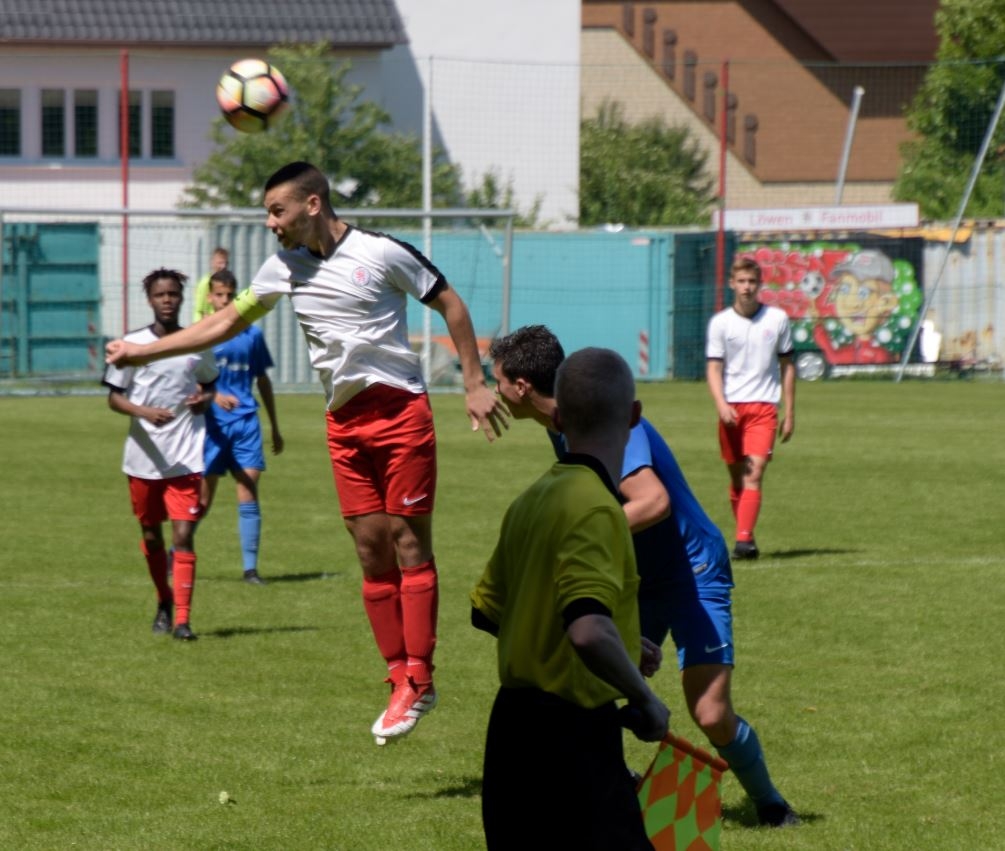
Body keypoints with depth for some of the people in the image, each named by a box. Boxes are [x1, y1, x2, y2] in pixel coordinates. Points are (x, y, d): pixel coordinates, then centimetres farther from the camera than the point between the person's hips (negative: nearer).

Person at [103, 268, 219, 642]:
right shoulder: (132, 344, -1)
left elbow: (210, 384, 22)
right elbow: (114, 397, 0)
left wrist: (205, 398, -2)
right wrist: (144, 412, -19)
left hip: (186, 457, 0)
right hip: (143, 457, 1)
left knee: (183, 534, -11)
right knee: (151, 535, 12)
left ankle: (182, 618, -13)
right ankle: (164, 601, 35)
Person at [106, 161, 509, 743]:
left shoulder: (381, 253, -8)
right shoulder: (286, 268, 8)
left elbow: (450, 303, 1)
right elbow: (227, 322, 16)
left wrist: (476, 384, -2)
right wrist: (141, 351, 13)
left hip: (401, 411, -5)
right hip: (345, 422, 5)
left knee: (409, 543, -7)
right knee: (371, 551, 2)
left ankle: (420, 679, -5)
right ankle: (400, 678, 6)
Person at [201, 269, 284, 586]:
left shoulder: (252, 334, 10)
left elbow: (262, 381, 18)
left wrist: (275, 427, 21)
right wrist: (215, 396, -28)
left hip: (246, 422, 2)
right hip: (212, 424, -2)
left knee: (248, 494, -7)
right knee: (202, 499, 3)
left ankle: (250, 568, -6)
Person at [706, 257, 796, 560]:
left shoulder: (777, 319, 5)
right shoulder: (720, 322, 3)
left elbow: (787, 366, 11)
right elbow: (713, 368, 0)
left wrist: (789, 413, 9)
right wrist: (721, 404, -18)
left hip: (764, 407, -1)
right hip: (731, 409, 1)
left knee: (754, 474, -15)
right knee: (737, 477, 8)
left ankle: (744, 539, -23)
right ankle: (746, 535, 21)